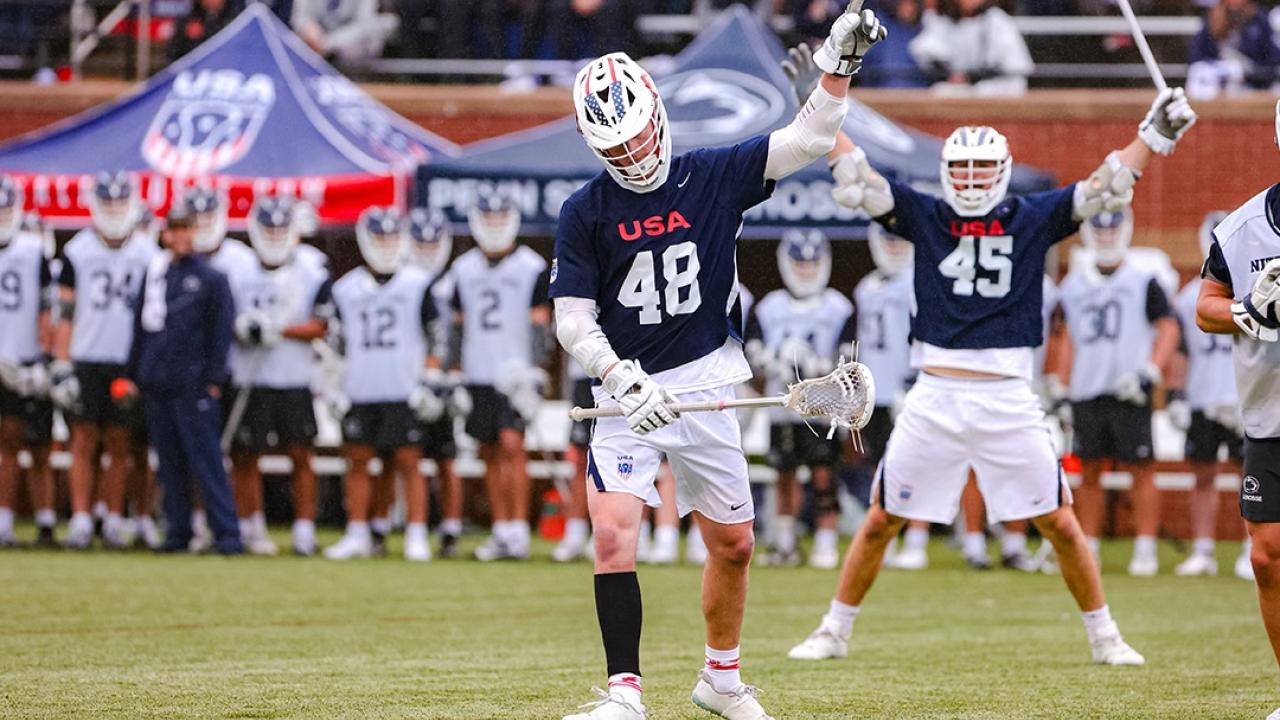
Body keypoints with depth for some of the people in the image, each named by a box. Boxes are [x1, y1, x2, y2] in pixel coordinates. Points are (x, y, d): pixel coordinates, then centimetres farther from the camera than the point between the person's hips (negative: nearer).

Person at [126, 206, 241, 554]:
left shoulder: (211, 278, -2)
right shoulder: (153, 272, 13)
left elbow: (221, 330, -3)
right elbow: (141, 326, 18)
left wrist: (214, 379, -8)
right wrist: (134, 375, 15)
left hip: (192, 383, -5)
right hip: (156, 382, 5)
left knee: (206, 460, -8)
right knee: (169, 463, 9)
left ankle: (227, 534, -8)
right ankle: (178, 532, 14)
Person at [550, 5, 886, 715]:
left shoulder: (714, 176, 1)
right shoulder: (585, 211, -4)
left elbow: (807, 140, 2)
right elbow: (573, 321, -5)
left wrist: (839, 63, -10)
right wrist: (624, 380, -20)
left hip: (704, 392, 2)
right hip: (629, 398, -2)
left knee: (733, 545, 11)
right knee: (613, 533, -19)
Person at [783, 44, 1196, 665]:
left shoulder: (1034, 219, 6)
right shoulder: (923, 217, 6)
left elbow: (1107, 187, 4)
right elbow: (854, 177, 2)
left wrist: (1156, 134, -6)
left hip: (1009, 400, 0)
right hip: (935, 399, 0)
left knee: (1060, 524, 1)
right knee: (881, 521, 4)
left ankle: (1104, 636, 15)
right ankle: (834, 631, 18)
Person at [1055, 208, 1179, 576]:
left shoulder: (1143, 282, 2)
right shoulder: (1073, 286, 14)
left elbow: (1168, 330, 0)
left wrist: (1149, 373, -12)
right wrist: (1061, 390, 15)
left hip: (1129, 394, -4)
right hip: (1087, 394, 4)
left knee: (1141, 470, -4)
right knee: (1089, 471, 7)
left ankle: (1146, 549, -1)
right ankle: (1087, 549, 12)